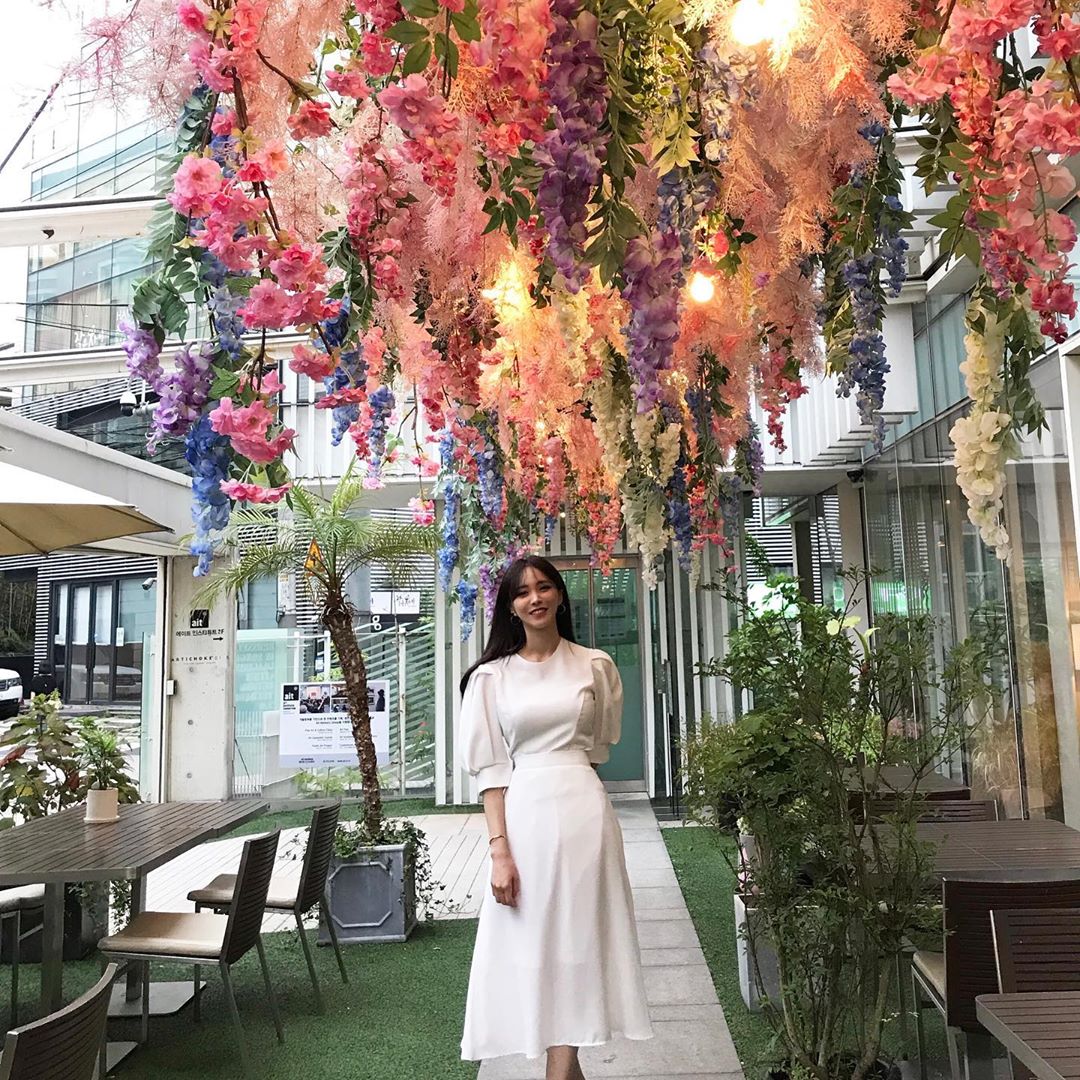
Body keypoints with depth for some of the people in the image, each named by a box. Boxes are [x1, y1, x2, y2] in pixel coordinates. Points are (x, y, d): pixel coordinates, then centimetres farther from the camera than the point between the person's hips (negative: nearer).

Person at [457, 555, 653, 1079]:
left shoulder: (595, 666, 5)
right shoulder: (492, 676, 2)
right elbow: (491, 769, -2)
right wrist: (499, 849, -9)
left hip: (583, 811, 0)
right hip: (523, 813, 0)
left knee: (576, 936, 2)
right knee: (532, 940, 5)